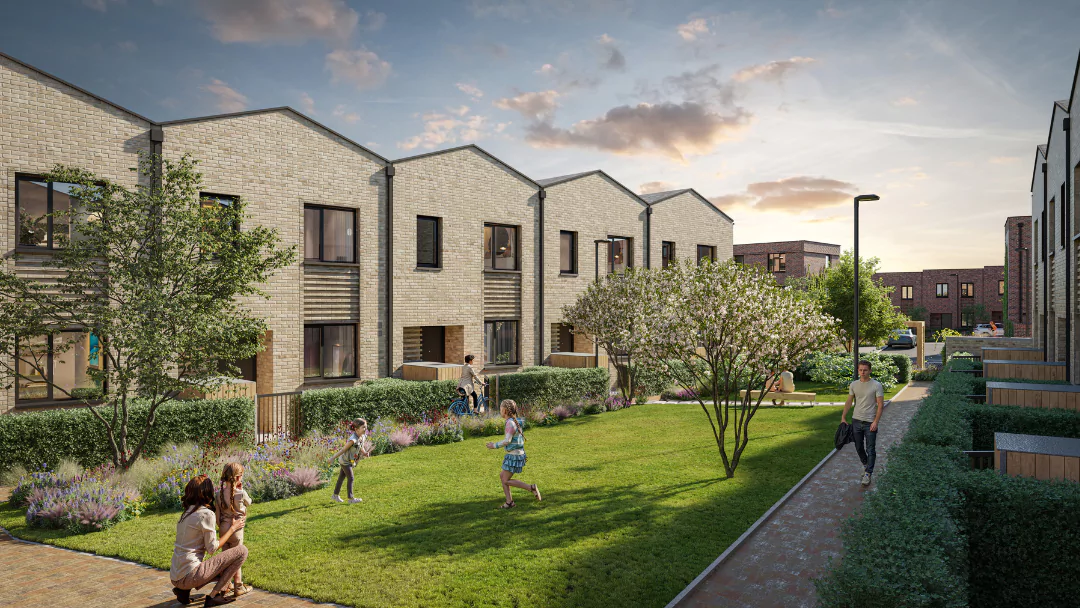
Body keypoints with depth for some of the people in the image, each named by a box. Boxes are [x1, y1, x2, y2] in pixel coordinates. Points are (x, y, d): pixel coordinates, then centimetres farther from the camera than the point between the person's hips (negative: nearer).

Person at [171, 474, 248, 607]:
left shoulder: (187, 512, 12)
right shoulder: (206, 514, -13)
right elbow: (212, 549, -9)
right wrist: (232, 528, 2)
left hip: (175, 577, 9)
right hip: (189, 576, -9)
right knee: (241, 550, -6)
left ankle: (184, 590, 12)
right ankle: (214, 595, -4)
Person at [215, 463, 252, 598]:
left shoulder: (218, 493, -4)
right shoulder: (241, 493, -18)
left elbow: (217, 512, 3)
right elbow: (248, 503, 4)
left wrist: (220, 526, 16)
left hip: (223, 527, 5)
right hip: (236, 527, -5)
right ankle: (238, 587, 11)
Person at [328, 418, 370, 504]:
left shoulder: (363, 436, -8)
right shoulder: (353, 439, -33)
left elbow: (361, 447, 9)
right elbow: (343, 449, -26)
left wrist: (365, 453, -10)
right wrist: (333, 458, -17)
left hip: (351, 461, 8)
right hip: (345, 461, -8)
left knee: (341, 477, 19)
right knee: (350, 479, -4)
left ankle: (336, 495, 32)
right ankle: (351, 499, 2)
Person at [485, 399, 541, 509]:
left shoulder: (510, 422, -19)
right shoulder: (516, 421, 9)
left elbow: (507, 440, -23)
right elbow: (521, 439, 16)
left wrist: (494, 445, -12)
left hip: (514, 456, -9)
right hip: (519, 454, 9)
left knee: (506, 480, 0)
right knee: (502, 476, 15)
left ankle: (531, 488, -2)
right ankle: (509, 502, 16)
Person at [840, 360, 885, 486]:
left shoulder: (876, 385, -8)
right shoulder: (853, 385, 4)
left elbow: (880, 405, -9)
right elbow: (849, 402, 11)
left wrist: (875, 422, -15)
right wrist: (843, 418, 7)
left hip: (870, 422, -4)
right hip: (856, 420, 4)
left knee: (870, 450, -1)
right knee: (859, 447, 15)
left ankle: (868, 474, 6)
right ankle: (865, 464, 37)